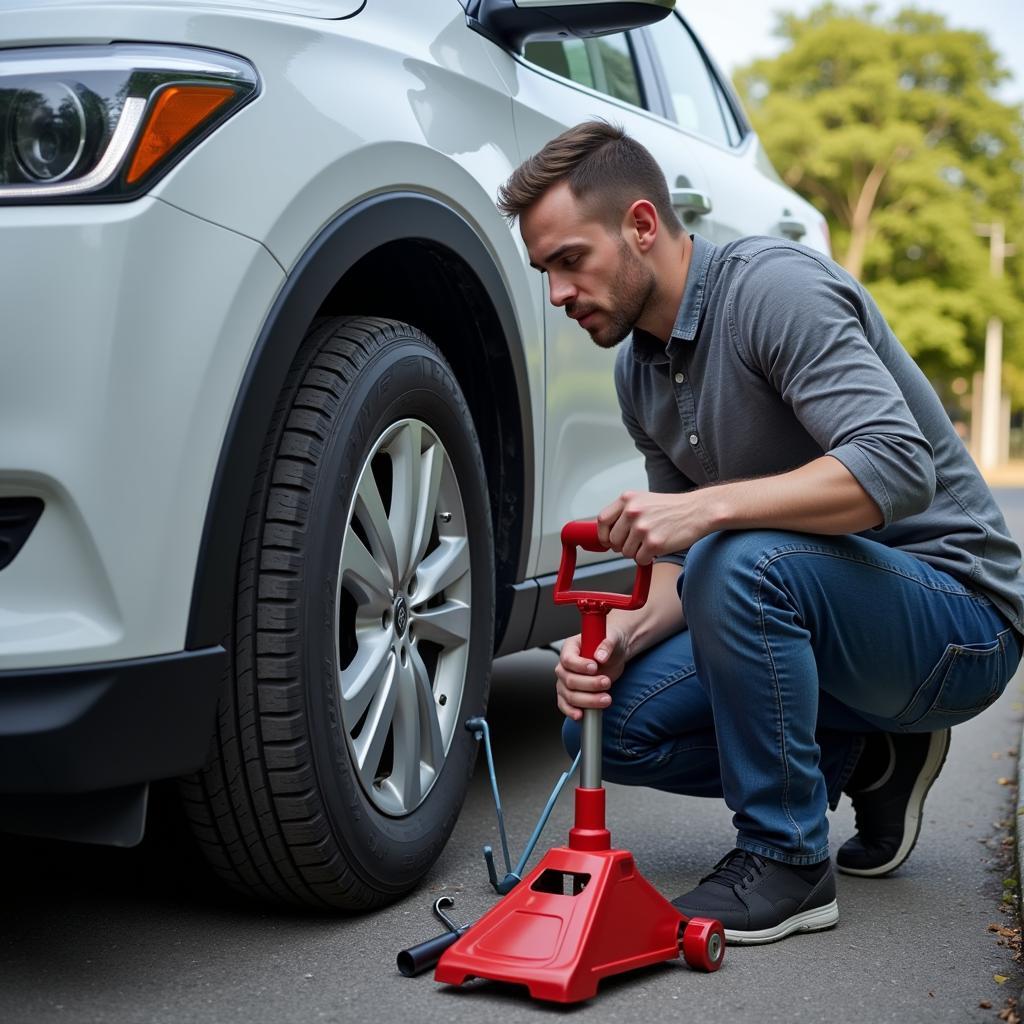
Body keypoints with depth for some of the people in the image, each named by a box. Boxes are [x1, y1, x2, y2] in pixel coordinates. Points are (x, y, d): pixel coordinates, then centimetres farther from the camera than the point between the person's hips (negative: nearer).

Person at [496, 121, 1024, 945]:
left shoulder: (775, 287, -20)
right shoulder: (640, 369, 6)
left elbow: (898, 465, -33)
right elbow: (684, 560, 8)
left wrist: (709, 507, -39)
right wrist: (624, 636, -12)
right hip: (815, 606, 9)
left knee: (745, 560, -36)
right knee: (609, 721, -4)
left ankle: (786, 863, -17)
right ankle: (870, 760, 11)